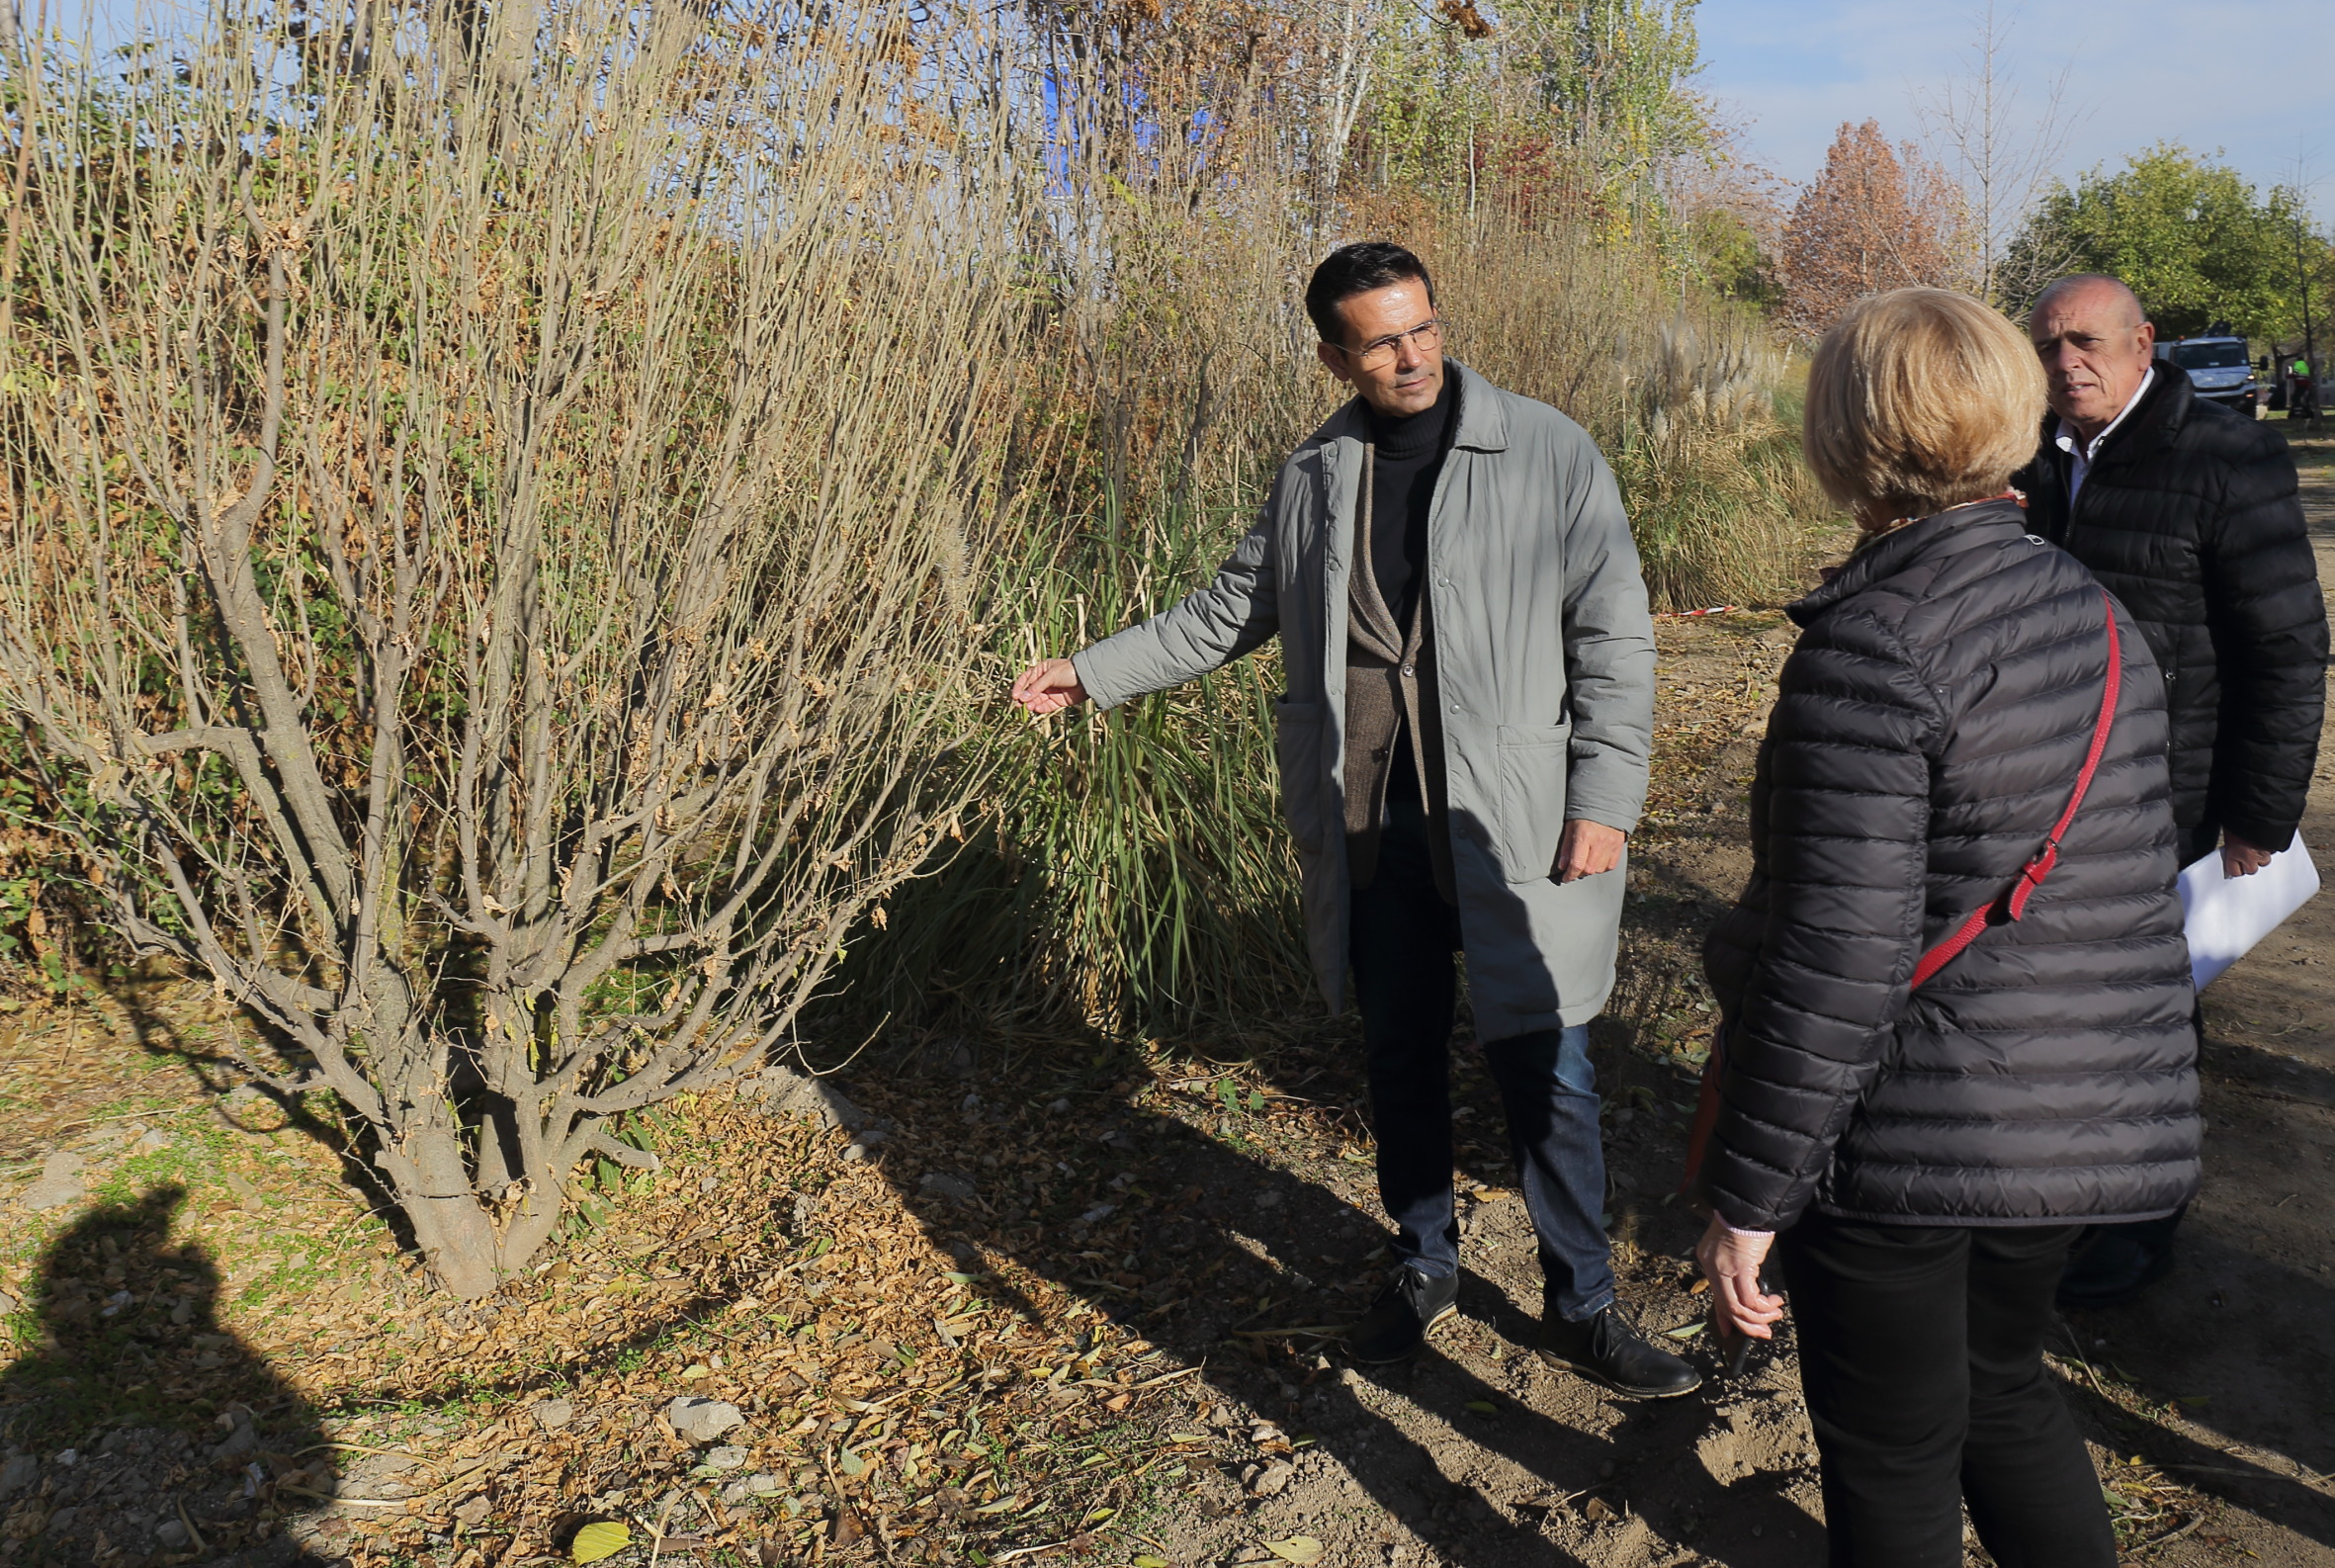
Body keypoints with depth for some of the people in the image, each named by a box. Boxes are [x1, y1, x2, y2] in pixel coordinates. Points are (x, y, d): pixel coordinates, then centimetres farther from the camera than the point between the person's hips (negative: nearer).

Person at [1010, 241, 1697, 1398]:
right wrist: (1099, 670, 16)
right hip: (1369, 825, 4)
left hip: (1512, 824, -3)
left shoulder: (1546, 452, -4)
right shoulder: (1315, 476, 7)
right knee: (1401, 1057, 17)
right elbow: (1232, 608, 18)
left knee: (1545, 1073, 3)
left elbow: (1614, 637, -4)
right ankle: (1425, 1267, 38)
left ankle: (1581, 1307, 23)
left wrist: (1604, 798, -10)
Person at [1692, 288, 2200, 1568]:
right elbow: (2131, 882, 13)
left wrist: (1747, 1194, -15)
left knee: (1890, 1460, 13)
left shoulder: (1870, 643, -22)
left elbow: (1836, 956, -23)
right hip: (2081, 1115, 8)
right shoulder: (2095, 614, 4)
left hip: (1906, 1135, -7)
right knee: (2000, 1382, 29)